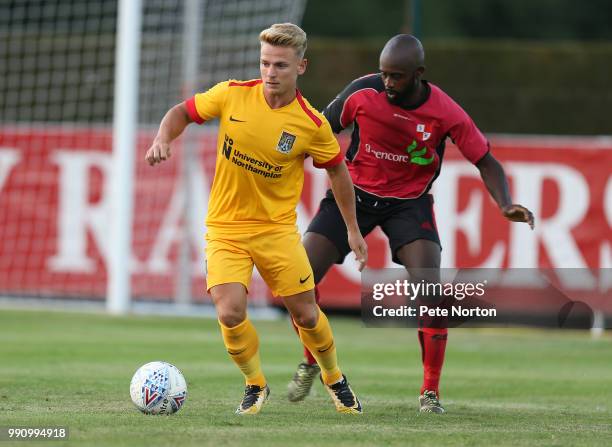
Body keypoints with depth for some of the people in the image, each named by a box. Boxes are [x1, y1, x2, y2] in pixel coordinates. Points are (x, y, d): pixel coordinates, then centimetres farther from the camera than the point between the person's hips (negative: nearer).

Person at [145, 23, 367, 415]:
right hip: (225, 227, 0)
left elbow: (338, 170, 5)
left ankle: (334, 379, 33)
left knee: (305, 314, 2)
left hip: (277, 228, 0)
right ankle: (256, 385, 10)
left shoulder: (312, 125, -11)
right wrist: (163, 139, -15)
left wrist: (353, 229, 8)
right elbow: (183, 112, 6)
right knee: (230, 313, -17)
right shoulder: (232, 95, -9)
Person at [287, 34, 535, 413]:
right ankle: (311, 363, 17)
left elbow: (485, 161, -11)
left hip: (410, 202, -1)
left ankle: (430, 392, -4)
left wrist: (506, 205, -27)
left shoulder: (445, 113, -20)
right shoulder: (362, 92, -17)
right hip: (354, 193, 1)